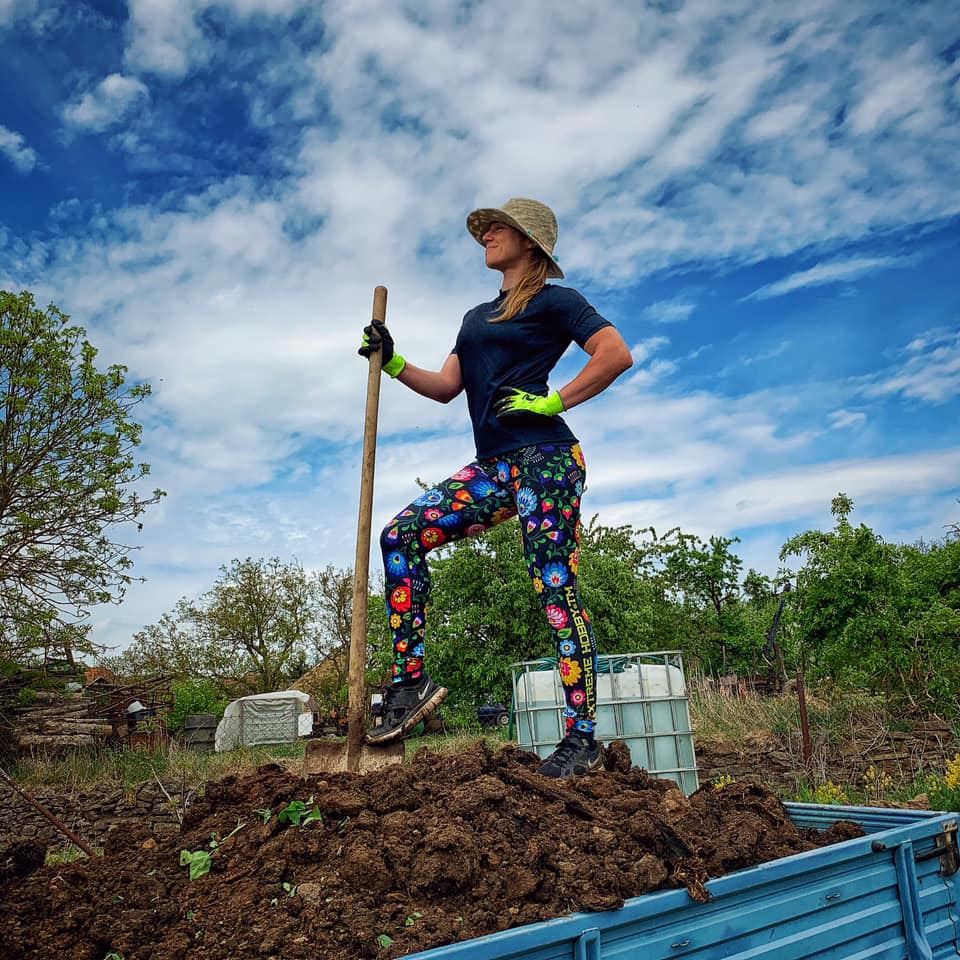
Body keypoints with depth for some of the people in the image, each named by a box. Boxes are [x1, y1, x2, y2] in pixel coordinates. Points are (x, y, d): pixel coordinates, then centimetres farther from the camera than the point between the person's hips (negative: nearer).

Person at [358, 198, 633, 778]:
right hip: (494, 467, 8)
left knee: (557, 590, -10)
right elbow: (446, 387, 20)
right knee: (401, 535, -6)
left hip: (544, 459, -7)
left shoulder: (553, 300, 3)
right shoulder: (477, 317, 26)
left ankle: (583, 739, -1)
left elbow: (617, 354, -9)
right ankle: (411, 683, -2)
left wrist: (553, 403, -11)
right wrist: (392, 362, 9)